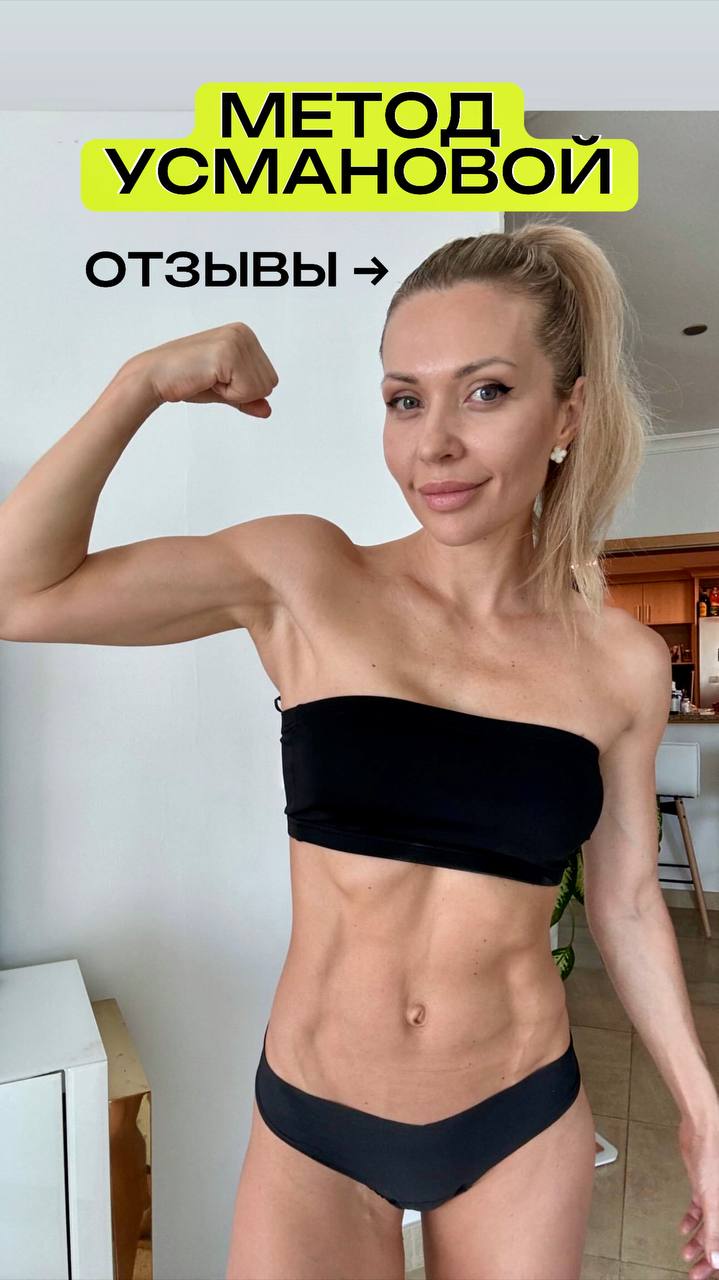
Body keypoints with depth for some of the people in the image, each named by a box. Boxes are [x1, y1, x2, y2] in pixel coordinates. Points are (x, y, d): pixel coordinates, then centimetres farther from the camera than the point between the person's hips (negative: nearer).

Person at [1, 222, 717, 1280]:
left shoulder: (622, 662, -8)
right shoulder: (304, 579, -13)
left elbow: (623, 900, 3)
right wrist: (144, 382, -21)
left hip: (525, 1123, 2)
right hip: (313, 1126, -1)